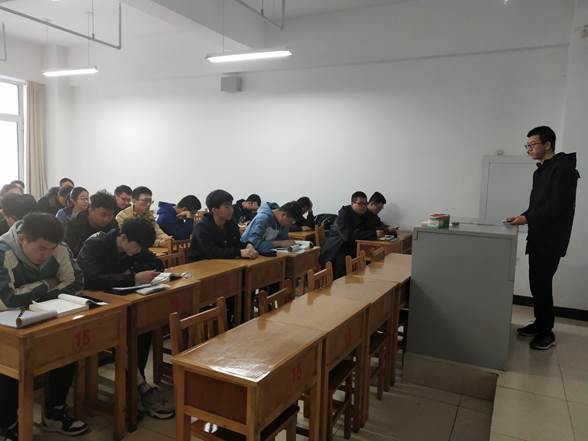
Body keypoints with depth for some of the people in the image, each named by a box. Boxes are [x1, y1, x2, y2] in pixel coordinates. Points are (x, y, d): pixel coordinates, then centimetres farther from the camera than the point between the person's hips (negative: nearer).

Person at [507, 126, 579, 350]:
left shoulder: (563, 168, -12)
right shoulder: (541, 171, 17)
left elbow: (558, 205, -19)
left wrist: (527, 218, -18)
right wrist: (523, 217, 5)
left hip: (552, 239, -9)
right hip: (538, 237, 9)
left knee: (541, 283, -7)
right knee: (537, 282, 12)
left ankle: (546, 333, 4)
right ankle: (540, 323, 24)